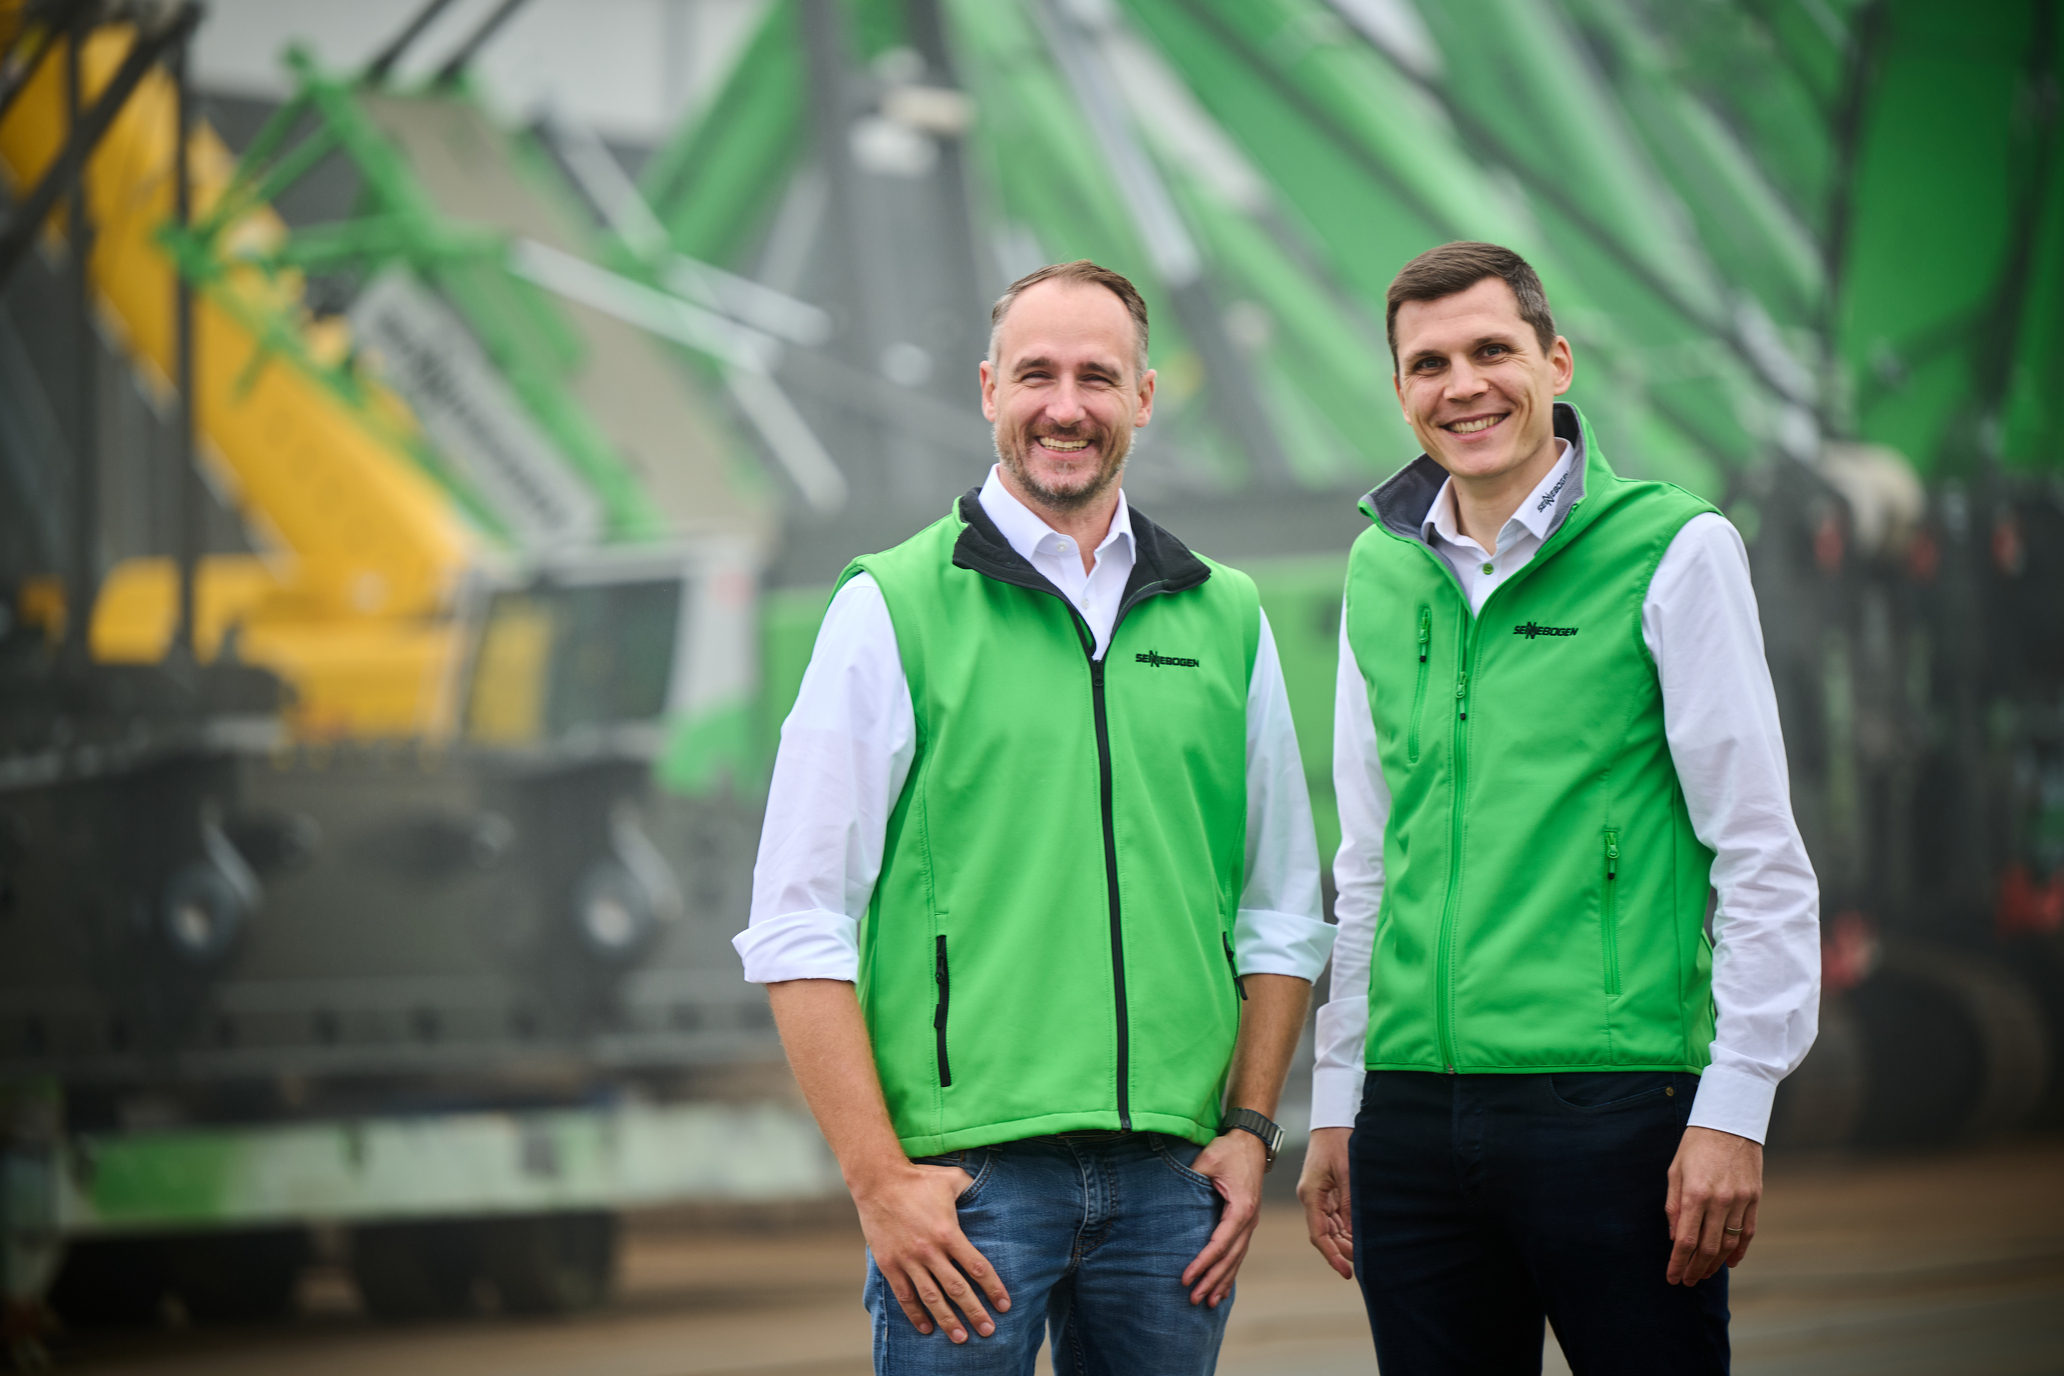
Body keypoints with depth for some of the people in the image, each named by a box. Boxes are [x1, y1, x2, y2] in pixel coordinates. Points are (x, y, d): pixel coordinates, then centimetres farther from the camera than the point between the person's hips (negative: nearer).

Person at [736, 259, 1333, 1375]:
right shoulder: (892, 609, -1)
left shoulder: (1225, 616, 12)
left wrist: (1250, 1131, 5)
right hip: (966, 1168, -3)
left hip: (1168, 1170, 4)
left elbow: (1282, 911, 16)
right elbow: (798, 926, -5)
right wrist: (878, 1181, -12)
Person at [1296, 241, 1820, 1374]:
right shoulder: (1383, 571, 11)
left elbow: (1761, 859, -5)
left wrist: (1734, 1111, -10)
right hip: (1410, 1112, 5)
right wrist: (1336, 1105, 16)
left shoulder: (1674, 551, -3)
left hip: (1614, 1101, -4)